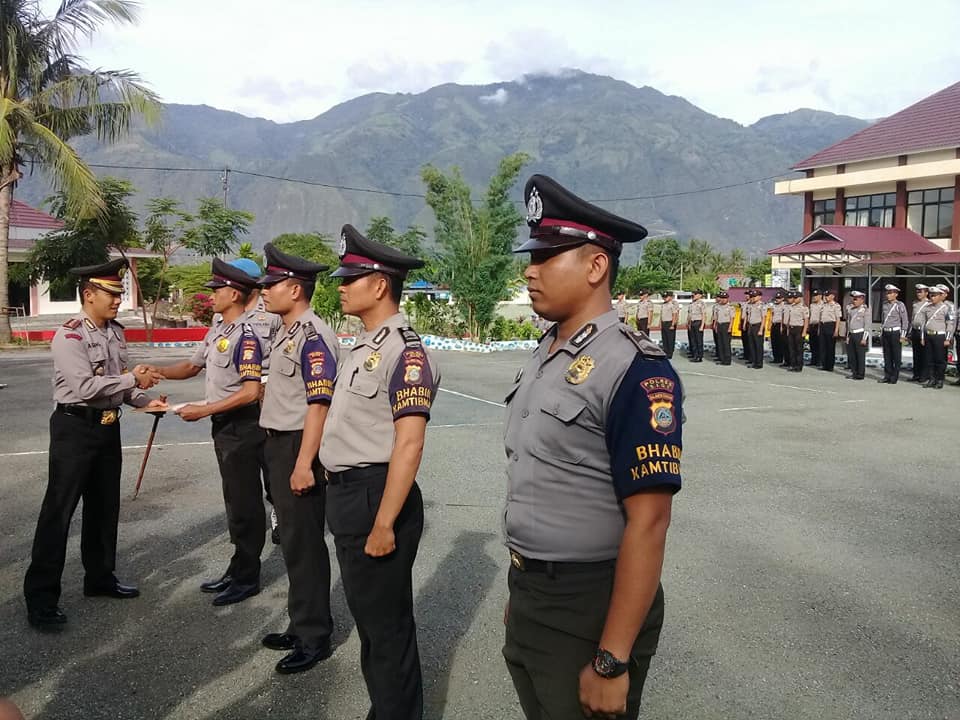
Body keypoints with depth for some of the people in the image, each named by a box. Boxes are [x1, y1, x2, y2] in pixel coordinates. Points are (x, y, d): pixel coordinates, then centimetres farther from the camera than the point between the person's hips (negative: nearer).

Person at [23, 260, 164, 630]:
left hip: (109, 426, 8)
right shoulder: (69, 336, -17)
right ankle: (41, 598, 6)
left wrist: (145, 400, -1)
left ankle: (100, 577, 34)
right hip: (75, 427, -8)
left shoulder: (115, 332, 8)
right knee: (58, 511, -3)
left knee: (104, 506, 18)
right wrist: (132, 379, -23)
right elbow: (86, 387, -26)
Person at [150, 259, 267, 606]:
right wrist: (157, 371, 4)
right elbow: (193, 366, 20)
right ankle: (237, 570, 30)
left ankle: (247, 578, 13)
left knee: (245, 505, 1)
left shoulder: (245, 336, -19)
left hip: (242, 428, -10)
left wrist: (203, 410, -20)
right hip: (223, 426, 10)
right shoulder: (217, 330, 9)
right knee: (234, 502, 18)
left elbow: (250, 392, -24)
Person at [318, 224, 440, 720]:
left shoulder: (405, 352, -18)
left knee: (387, 625, 5)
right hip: (347, 494, 10)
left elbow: (409, 445, -24)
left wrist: (384, 524, -24)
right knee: (367, 617, 22)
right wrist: (342, 498, 18)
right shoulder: (363, 348, 12)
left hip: (376, 497, -10)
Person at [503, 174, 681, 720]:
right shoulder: (543, 358, 6)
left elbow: (648, 523, -23)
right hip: (530, 596, 8)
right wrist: (521, 592, 18)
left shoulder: (635, 371, -21)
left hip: (590, 609, -8)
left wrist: (611, 662, -23)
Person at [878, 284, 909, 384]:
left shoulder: (900, 305, -6)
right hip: (886, 332, 6)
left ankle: (895, 377, 5)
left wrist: (902, 336, -10)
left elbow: (905, 321, -7)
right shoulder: (885, 305, 11)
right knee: (887, 355, 8)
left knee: (896, 356, 0)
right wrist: (881, 333, 16)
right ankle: (887, 376, 14)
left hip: (895, 332, -6)